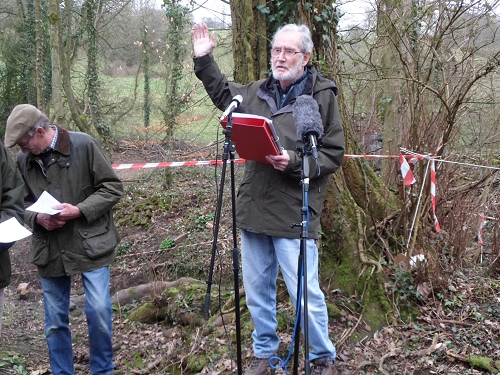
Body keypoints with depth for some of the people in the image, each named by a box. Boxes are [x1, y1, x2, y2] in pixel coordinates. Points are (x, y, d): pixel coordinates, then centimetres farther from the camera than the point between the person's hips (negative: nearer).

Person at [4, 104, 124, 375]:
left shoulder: (84, 145, -10)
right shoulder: (23, 159, 0)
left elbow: (113, 188, -6)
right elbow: (21, 203, 11)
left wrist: (79, 210, -18)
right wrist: (37, 218, -11)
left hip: (90, 244, -3)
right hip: (50, 250, 3)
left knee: (99, 310, -4)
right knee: (55, 320, 11)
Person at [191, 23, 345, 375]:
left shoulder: (322, 96, -6)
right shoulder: (257, 91, 9)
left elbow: (334, 154, -7)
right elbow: (223, 93, 30)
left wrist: (295, 162, -21)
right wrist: (204, 59, 20)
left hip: (294, 214, -5)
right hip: (254, 209, 6)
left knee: (305, 293, -2)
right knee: (257, 290, 16)